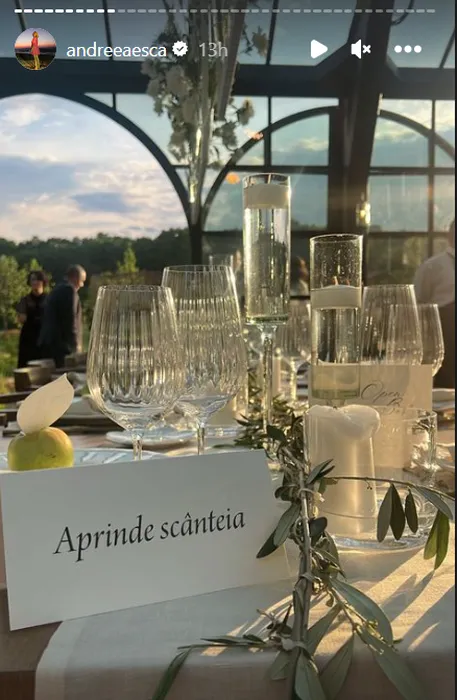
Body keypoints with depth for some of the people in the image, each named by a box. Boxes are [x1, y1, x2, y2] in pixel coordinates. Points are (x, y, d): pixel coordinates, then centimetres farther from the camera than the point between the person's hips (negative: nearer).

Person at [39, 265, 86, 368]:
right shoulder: (69, 290, -8)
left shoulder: (57, 290, 22)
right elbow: (70, 319, -15)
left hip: (49, 342, 10)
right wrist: (76, 343, -12)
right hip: (61, 344, -10)